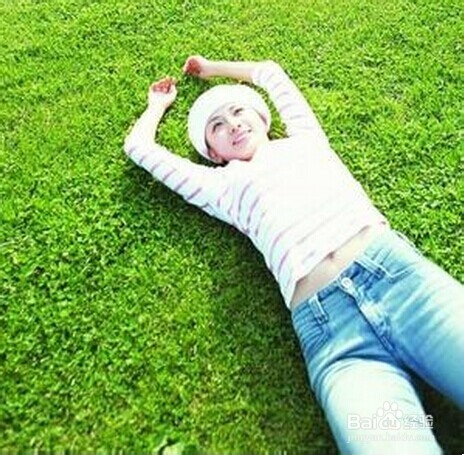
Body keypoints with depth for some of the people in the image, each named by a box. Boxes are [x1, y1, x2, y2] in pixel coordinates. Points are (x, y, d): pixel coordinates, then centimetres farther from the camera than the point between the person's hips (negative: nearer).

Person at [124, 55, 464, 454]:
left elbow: (269, 70, 44)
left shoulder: (304, 138, 26)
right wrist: (159, 103, 49)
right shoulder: (223, 186, 22)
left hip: (398, 269, 3)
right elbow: (139, 147, 31)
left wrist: (212, 68, 57)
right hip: (326, 322, -2)